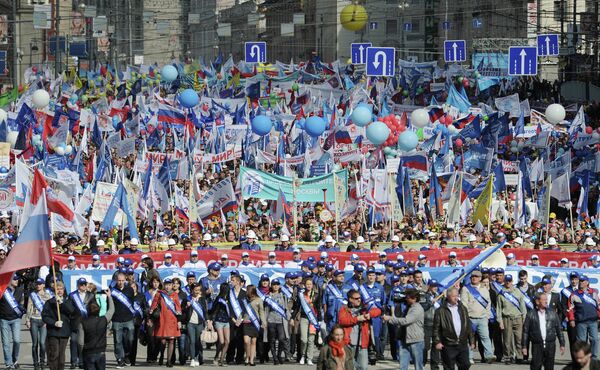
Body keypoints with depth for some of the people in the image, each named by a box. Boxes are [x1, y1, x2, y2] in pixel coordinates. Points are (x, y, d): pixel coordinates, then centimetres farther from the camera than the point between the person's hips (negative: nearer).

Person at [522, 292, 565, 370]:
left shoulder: (553, 314, 10)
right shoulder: (531, 315, 3)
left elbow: (559, 329, 11)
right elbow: (525, 331, 3)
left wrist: (562, 344, 7)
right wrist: (524, 347, -1)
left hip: (550, 346, 2)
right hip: (537, 346, -2)